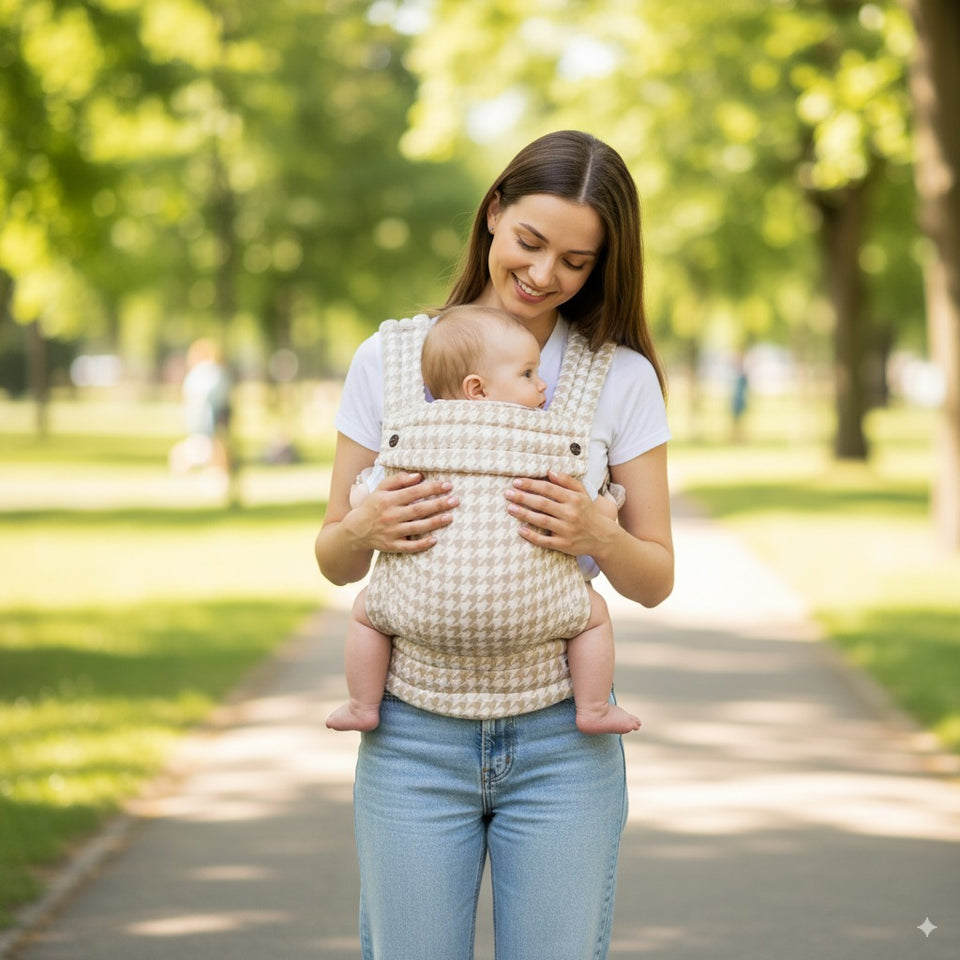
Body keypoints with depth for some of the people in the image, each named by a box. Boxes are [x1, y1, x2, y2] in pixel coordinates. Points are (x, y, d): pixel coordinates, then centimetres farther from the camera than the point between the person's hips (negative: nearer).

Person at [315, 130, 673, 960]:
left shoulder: (623, 378, 1)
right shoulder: (389, 360, 2)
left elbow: (655, 580, 5)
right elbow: (334, 562, 7)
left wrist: (597, 536, -17)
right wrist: (364, 531, -16)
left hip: (559, 740, 0)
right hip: (413, 738, 0)